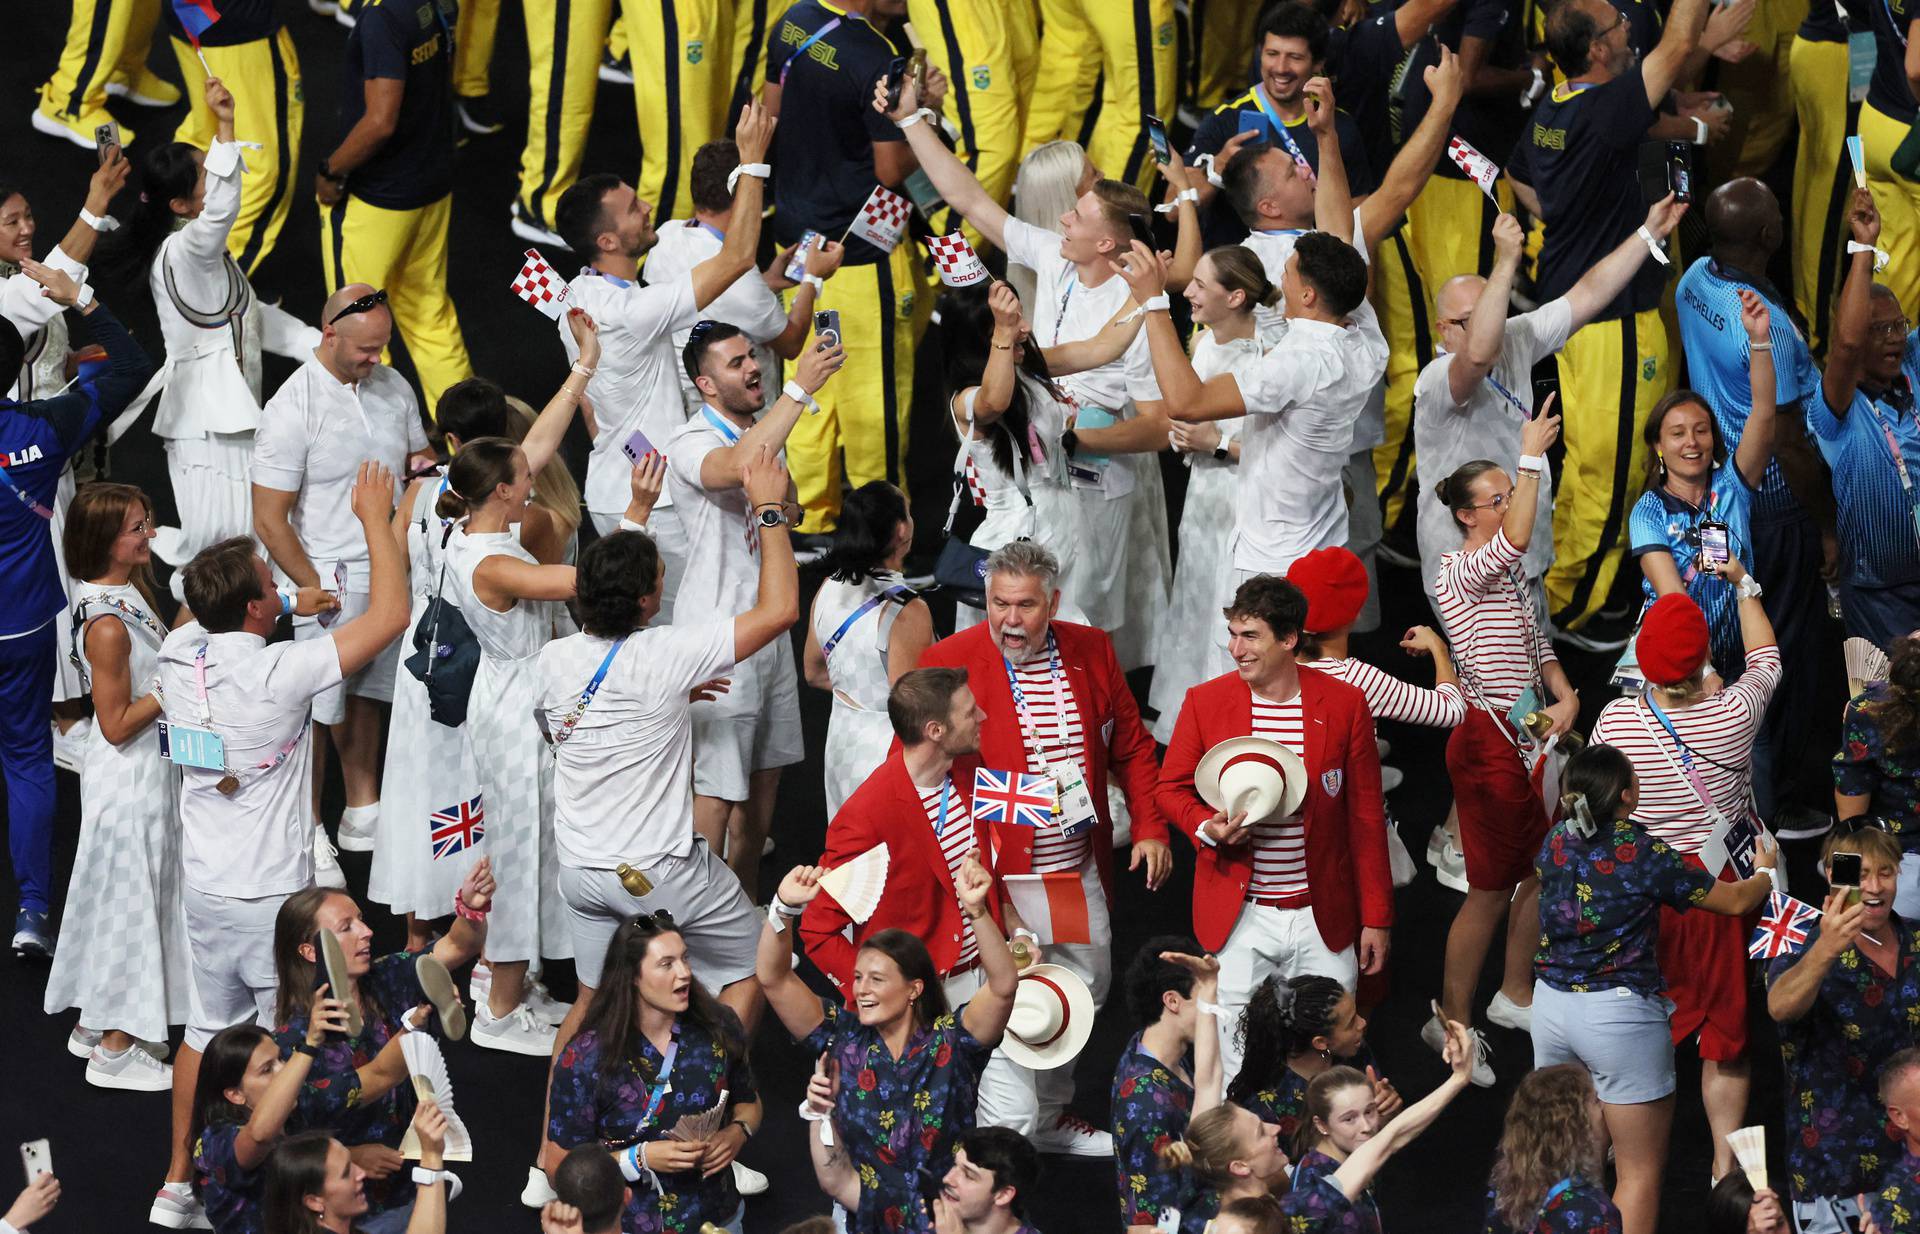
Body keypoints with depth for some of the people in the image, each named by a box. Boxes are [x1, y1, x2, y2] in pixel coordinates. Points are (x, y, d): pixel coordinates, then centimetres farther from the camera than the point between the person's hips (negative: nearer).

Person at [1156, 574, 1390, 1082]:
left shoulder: (1343, 705, -2)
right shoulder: (1204, 702, -1)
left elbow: (1366, 816, 3)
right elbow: (1172, 787, 10)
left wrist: (1376, 918, 3)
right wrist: (1208, 827, -14)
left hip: (1323, 920, 0)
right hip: (1238, 920, 0)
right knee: (1234, 1071, -1)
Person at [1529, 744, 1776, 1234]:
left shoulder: (1557, 841, 1)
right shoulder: (1645, 854, -14)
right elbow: (1735, 901, -3)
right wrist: (1766, 872, 20)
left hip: (1551, 1005, 6)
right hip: (1621, 1014, -6)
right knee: (1640, 1173, 2)